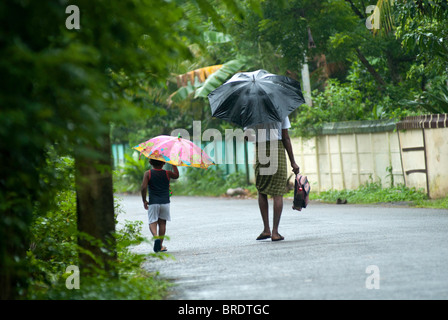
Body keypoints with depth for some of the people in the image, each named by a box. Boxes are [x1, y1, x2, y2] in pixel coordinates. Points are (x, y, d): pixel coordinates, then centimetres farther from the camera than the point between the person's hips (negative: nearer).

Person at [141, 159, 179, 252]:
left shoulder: (148, 174, -2)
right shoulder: (167, 173, 2)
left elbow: (143, 187, -10)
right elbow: (176, 175, 23)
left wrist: (144, 201, 0)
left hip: (153, 202, -1)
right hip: (165, 202, 2)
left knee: (152, 222, 0)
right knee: (162, 222, 10)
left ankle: (156, 237, -29)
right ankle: (160, 245, 11)